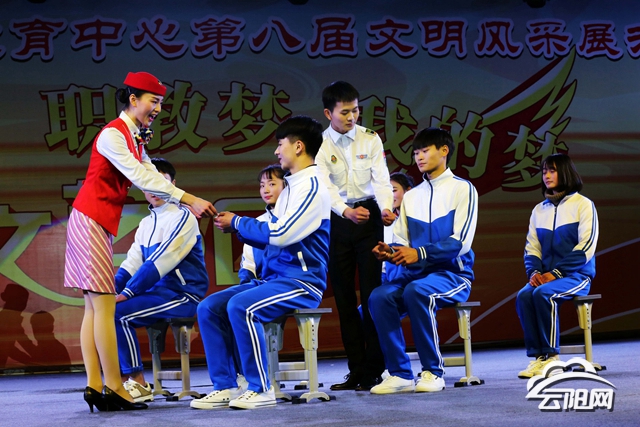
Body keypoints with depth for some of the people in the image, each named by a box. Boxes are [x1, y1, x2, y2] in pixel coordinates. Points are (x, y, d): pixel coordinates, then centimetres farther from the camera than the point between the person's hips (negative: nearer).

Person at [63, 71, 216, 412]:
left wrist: (191, 204, -3)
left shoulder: (135, 139, 15)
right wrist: (189, 199, -23)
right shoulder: (112, 134, -14)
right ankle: (114, 389, -9)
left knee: (94, 307, 4)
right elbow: (141, 177, -21)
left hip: (101, 225, 10)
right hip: (90, 220, -10)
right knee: (104, 305, -10)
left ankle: (94, 385, 3)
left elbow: (152, 178, 8)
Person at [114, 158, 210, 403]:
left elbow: (160, 262, -19)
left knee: (119, 313, -23)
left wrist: (126, 294, -23)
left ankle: (139, 384, -13)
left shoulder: (182, 217, -9)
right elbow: (131, 264, 9)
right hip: (157, 292, 8)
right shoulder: (146, 224, 16)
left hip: (183, 295, -8)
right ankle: (123, 381, -4)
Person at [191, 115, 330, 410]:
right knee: (209, 307, -4)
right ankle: (225, 387, -5)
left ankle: (261, 389, -20)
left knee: (240, 306, -32)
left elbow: (279, 234, -20)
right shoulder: (292, 186, 18)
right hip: (273, 278, 9)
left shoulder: (312, 186, -11)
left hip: (302, 281, -9)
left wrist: (237, 223, -7)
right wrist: (237, 227, 6)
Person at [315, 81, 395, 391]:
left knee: (372, 293, -6)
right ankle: (356, 371, 11)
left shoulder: (370, 139, 1)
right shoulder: (319, 145, -2)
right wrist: (347, 211, -33)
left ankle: (373, 369, -1)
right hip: (336, 220, 1)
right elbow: (324, 187, -15)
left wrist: (386, 208, -28)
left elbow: (381, 179, -7)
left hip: (369, 217, -1)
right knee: (344, 296, 4)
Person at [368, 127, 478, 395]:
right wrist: (389, 252, -11)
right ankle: (400, 374, -21)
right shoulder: (411, 196, 18)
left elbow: (461, 241, -12)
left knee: (417, 291, -37)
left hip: (452, 274, -5)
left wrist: (420, 253, -23)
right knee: (379, 297, -26)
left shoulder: (462, 189, 0)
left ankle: (434, 371, -24)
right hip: (415, 273, 5)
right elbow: (400, 242, 14)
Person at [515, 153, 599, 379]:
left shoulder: (583, 205, -1)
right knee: (523, 296, -26)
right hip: (546, 276, 5)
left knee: (543, 293, -32)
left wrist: (556, 273, -17)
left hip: (577, 276, -4)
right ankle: (537, 356, -23)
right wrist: (534, 272, -8)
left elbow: (586, 247, -9)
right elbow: (531, 248, 13)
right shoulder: (539, 210, 16)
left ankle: (551, 355, -22)